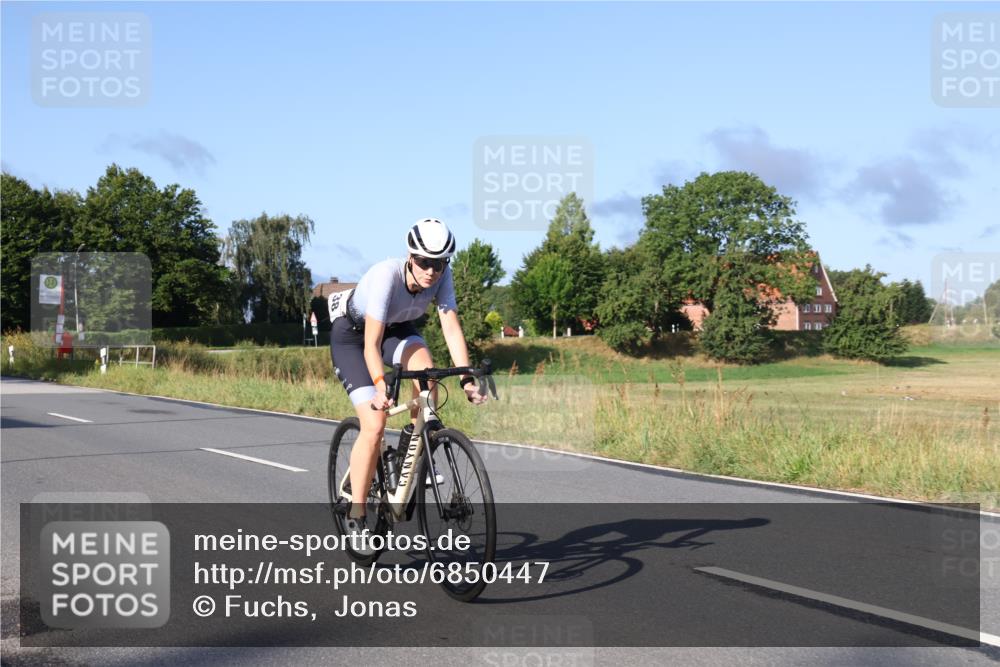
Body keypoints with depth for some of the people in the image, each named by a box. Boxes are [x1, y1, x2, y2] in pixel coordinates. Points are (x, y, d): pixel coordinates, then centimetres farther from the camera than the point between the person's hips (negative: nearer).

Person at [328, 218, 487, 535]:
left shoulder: (441, 275, -23)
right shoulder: (387, 275, -37)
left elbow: (451, 328, -25)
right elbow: (372, 343, -39)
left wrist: (467, 379, -36)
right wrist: (380, 385, -53)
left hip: (397, 328, 5)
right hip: (352, 333, -4)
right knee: (374, 427, -17)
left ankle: (412, 442, -3)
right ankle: (355, 516, -4)